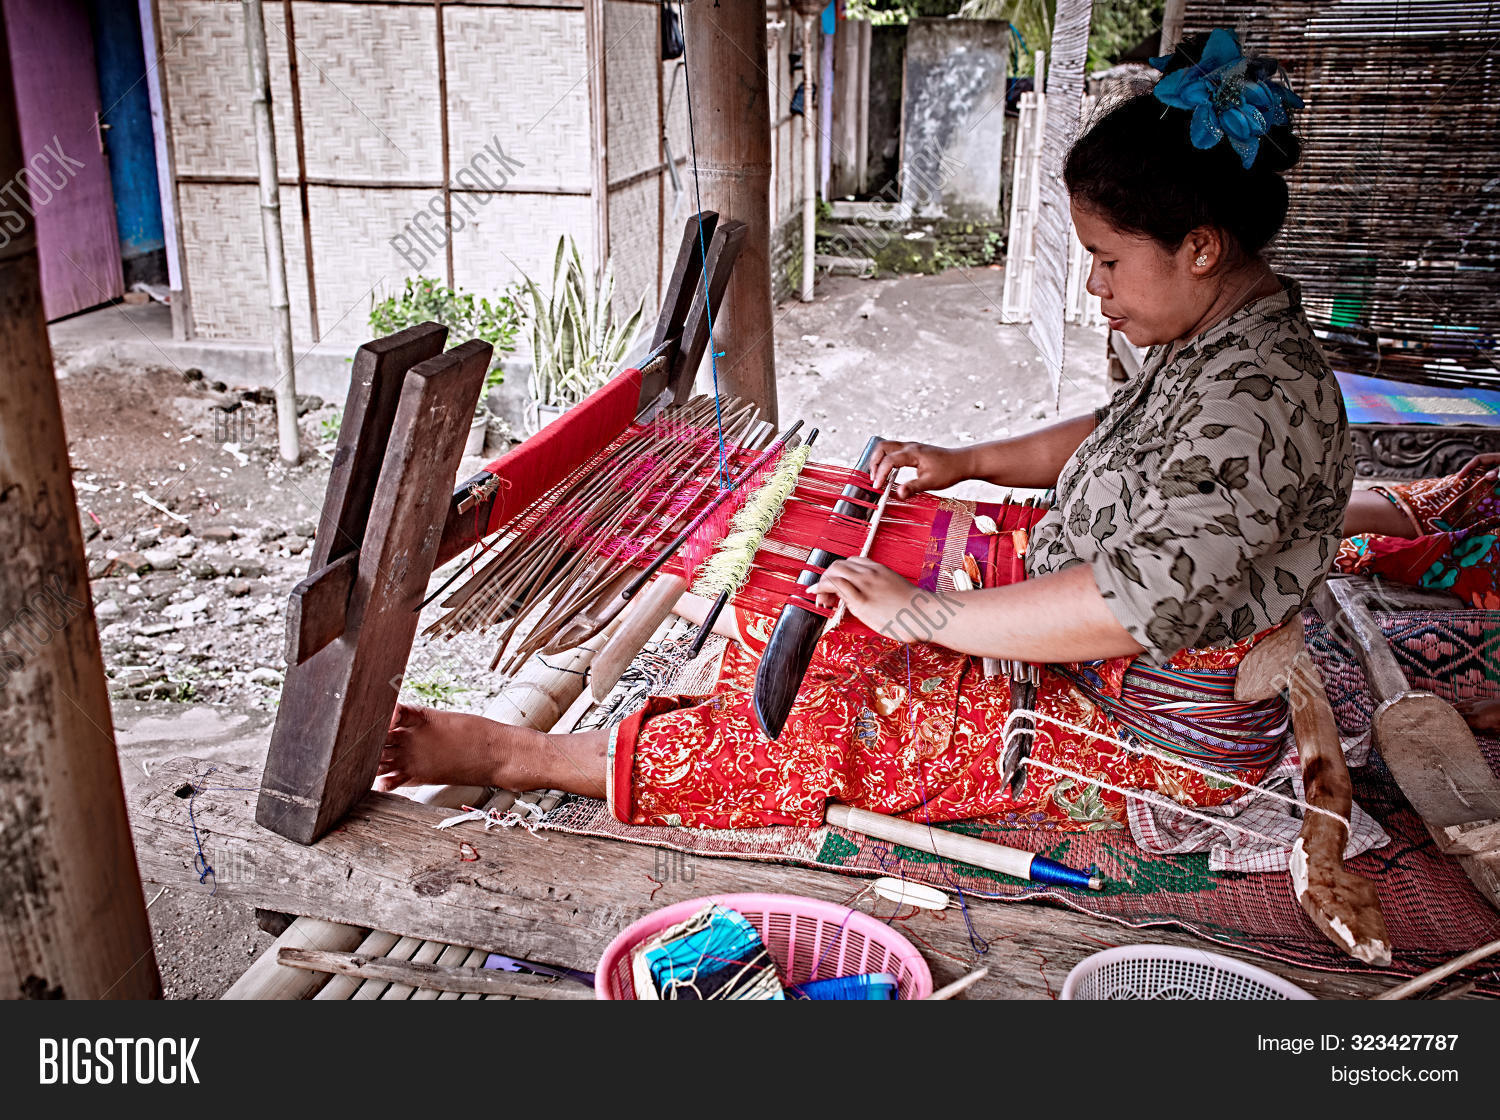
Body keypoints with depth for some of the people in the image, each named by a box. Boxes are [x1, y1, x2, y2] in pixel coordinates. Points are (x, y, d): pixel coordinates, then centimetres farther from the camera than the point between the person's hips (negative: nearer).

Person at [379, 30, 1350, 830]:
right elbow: (1116, 439, 22)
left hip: (1151, 738, -10)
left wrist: (926, 612, -29)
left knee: (839, 724, -15)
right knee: (832, 646, 1)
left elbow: (1136, 603, -36)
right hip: (1088, 664, 10)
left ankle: (509, 755, -11)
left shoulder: (1260, 397, -29)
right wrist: (966, 462, 11)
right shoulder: (1213, 342, 4)